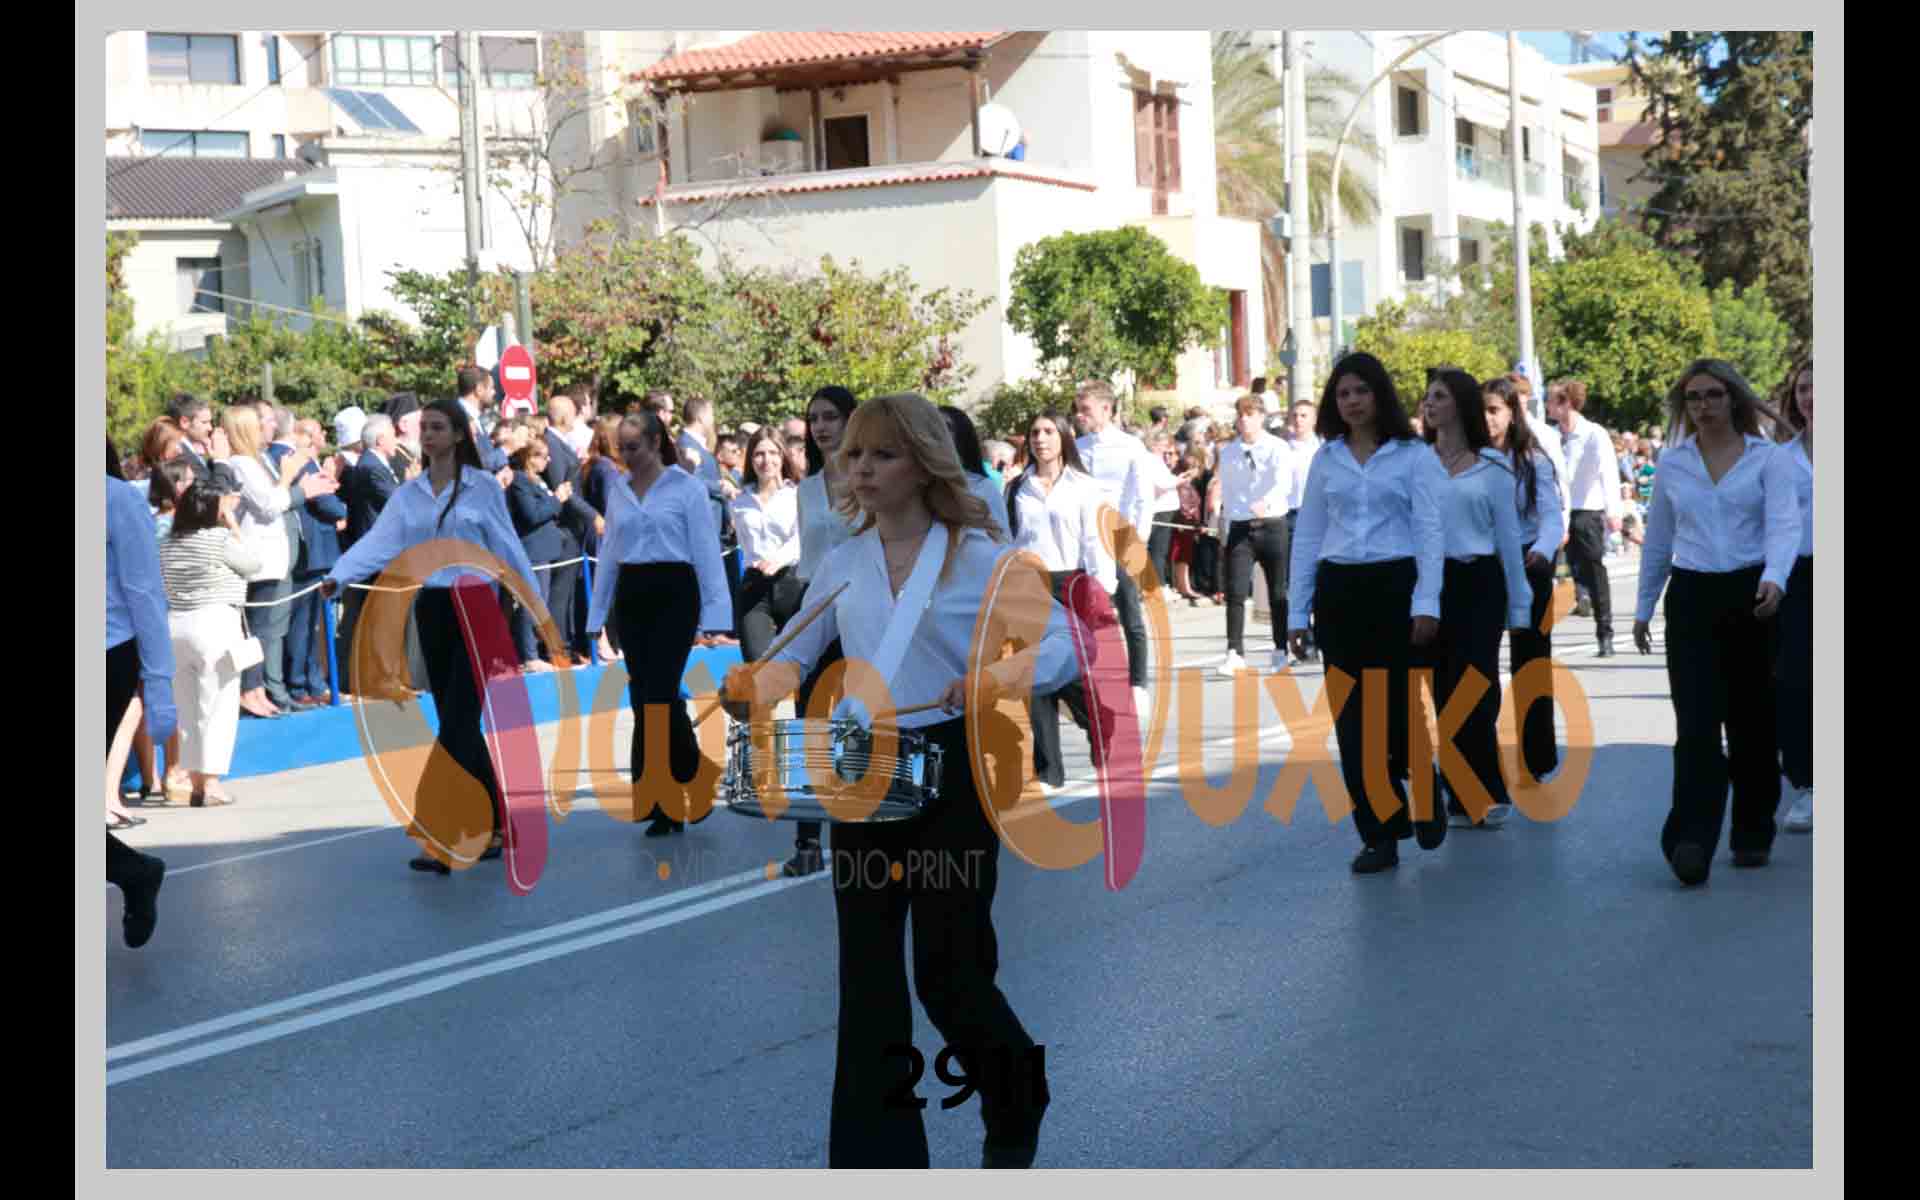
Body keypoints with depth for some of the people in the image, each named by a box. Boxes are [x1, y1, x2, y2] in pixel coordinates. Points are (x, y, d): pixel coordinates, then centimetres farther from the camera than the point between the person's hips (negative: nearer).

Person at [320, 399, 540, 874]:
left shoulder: (483, 486, -3)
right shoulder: (407, 494, 8)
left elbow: (507, 548, -1)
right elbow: (380, 542, -6)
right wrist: (338, 576, -22)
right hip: (430, 610, 5)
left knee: (457, 724, -10)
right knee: (461, 725, 11)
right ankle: (493, 826, 23)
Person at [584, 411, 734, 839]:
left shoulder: (687, 488, -5)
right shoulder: (618, 494, 12)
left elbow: (707, 553, -8)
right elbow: (608, 556, 16)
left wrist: (715, 615, -13)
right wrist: (596, 617, 14)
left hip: (673, 595, -6)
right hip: (631, 598, 6)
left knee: (659, 694, -15)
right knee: (642, 699, 6)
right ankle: (667, 803, 15)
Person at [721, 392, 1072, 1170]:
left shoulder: (979, 555, -4)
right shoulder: (840, 564, 10)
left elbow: (1063, 645, -10)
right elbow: (798, 655, 14)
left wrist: (1000, 681, -30)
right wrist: (754, 686, -8)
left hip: (953, 770, -4)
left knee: (948, 972, 2)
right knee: (867, 981, 4)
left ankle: (1016, 1106, 32)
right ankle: (874, 1158, 13)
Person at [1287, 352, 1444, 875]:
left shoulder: (1413, 455, 1)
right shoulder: (1325, 459, 11)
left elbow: (1429, 531, -4)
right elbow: (1307, 537, 11)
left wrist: (1427, 603, -14)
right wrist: (1297, 611, 6)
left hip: (1394, 586, -3)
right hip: (1338, 592, 3)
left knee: (1397, 708, -2)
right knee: (1353, 718, 3)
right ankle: (1378, 836, 11)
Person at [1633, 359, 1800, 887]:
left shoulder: (1766, 458, 0)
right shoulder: (1671, 466, 9)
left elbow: (1784, 525, -13)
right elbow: (1656, 543, 16)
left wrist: (1774, 580, -31)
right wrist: (1643, 609, 18)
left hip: (1751, 596, -1)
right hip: (1691, 598, 1)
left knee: (1752, 720, 8)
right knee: (1696, 723, -9)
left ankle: (1753, 833, 23)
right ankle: (1691, 841, -15)